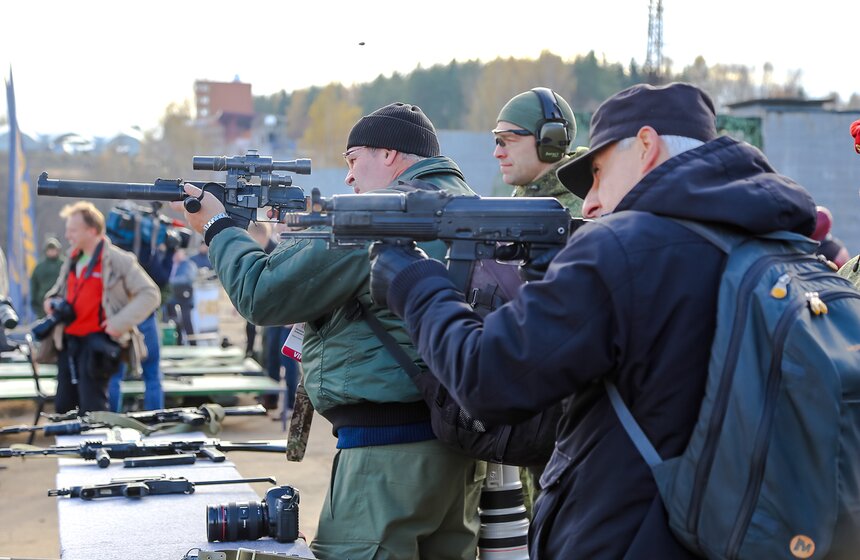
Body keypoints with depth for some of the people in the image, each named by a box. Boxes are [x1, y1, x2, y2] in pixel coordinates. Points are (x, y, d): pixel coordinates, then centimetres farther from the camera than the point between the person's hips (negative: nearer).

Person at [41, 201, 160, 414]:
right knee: (63, 406, 11)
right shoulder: (73, 259, 15)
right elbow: (60, 290, 32)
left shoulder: (118, 260, -8)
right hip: (68, 341, 8)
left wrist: (120, 323, -20)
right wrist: (52, 301, 8)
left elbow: (150, 295, -12)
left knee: (91, 410, -10)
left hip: (96, 342, -8)